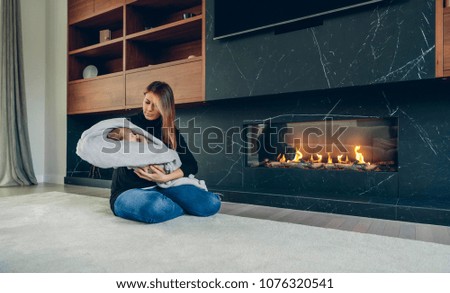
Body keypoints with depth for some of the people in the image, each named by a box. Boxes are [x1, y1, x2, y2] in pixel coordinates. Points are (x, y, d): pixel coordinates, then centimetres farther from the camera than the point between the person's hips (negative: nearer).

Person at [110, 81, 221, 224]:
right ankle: (185, 206, -6)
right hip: (127, 190, -2)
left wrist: (165, 178, -18)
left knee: (212, 203, -20)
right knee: (156, 207, -39)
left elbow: (192, 165, 0)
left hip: (160, 187, 2)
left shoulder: (171, 132, 7)